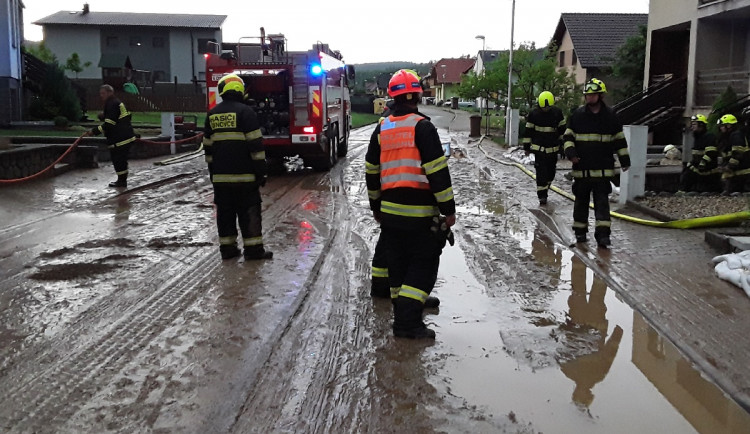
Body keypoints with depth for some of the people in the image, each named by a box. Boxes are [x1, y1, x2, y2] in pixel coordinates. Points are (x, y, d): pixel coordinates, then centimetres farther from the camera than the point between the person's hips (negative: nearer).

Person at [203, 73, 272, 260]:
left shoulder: (212, 114, 11)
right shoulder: (244, 112, -8)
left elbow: (208, 146, 16)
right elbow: (255, 144, -11)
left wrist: (212, 171, 23)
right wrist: (261, 171, -6)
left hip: (220, 175, 5)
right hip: (244, 175, -5)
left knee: (225, 212, 10)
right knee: (249, 212, 0)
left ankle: (227, 248, 13)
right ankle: (253, 249, 0)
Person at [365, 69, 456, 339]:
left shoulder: (381, 129, 10)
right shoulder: (422, 126, -11)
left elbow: (371, 172, 16)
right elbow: (437, 171, -15)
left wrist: (376, 206, 26)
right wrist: (449, 209, -9)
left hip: (390, 212, 6)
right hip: (420, 213, -6)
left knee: (398, 264, 15)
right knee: (424, 265, 1)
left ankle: (402, 317, 22)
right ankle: (409, 322, -6)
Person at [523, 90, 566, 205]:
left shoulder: (557, 113, -2)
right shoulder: (534, 114, -7)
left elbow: (562, 129, 10)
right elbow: (528, 131, 0)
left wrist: (562, 143, 12)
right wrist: (527, 146, 1)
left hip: (553, 148, 3)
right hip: (539, 147, -3)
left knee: (551, 171, 11)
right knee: (541, 172, -7)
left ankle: (545, 188, 34)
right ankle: (542, 195, -4)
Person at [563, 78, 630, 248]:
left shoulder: (609, 116, 4)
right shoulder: (578, 114, 4)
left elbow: (619, 139, 12)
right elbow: (568, 136, 7)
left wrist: (624, 159, 11)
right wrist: (570, 151, -10)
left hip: (603, 168, -1)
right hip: (581, 167, 1)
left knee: (602, 200, -6)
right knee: (581, 199, 9)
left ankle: (603, 234, -9)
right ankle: (580, 231, 21)